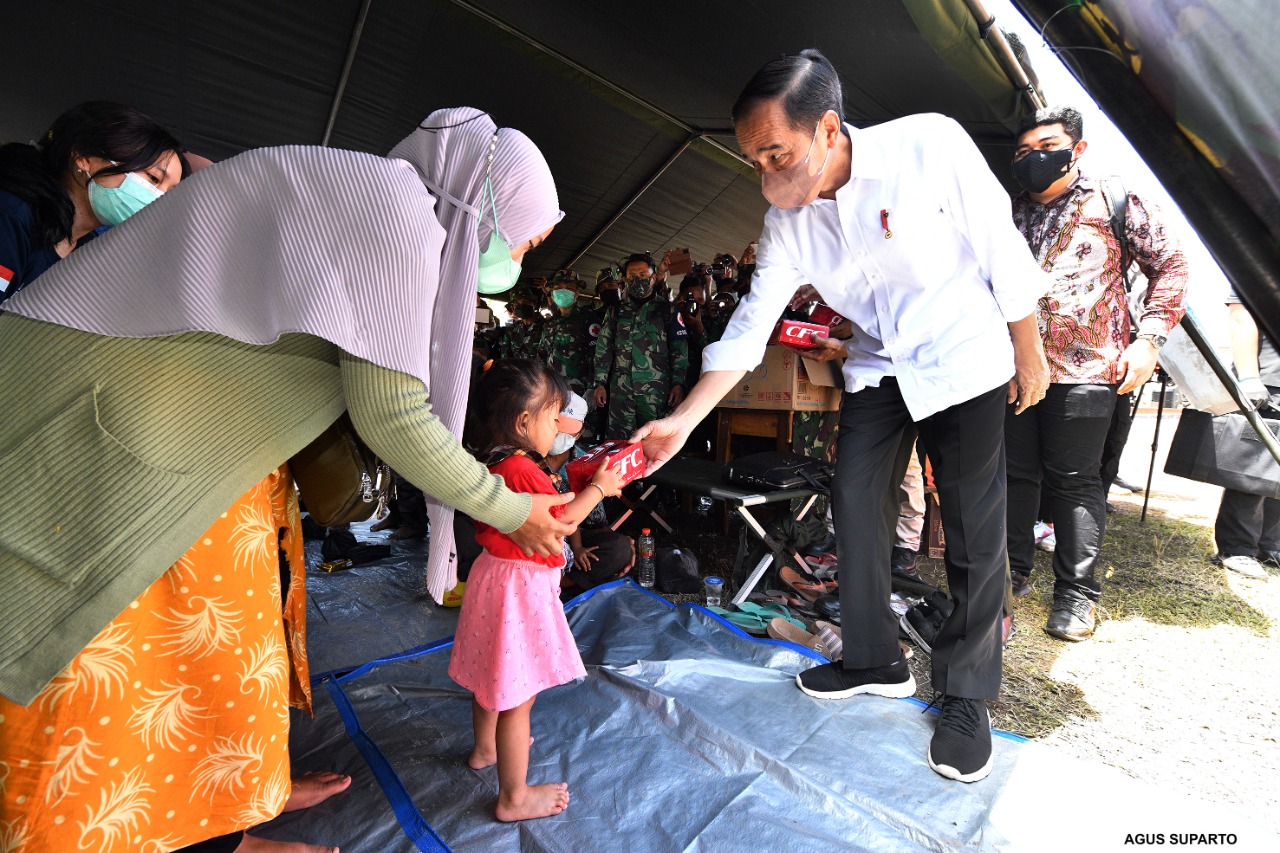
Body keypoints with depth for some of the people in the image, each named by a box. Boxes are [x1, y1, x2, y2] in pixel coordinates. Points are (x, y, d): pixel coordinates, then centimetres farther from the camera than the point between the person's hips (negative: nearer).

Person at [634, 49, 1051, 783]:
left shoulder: (930, 147, -21)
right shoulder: (788, 222, -9)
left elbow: (1002, 251, -12)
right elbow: (748, 330, -9)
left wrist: (1029, 354, -4)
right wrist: (683, 421, -14)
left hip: (966, 363, -4)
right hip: (878, 370, 4)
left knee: (975, 536, 0)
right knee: (856, 508, 4)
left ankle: (967, 698, 19)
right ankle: (875, 662, 24)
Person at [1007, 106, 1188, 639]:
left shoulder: (1115, 201, 6)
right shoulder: (1010, 213, 17)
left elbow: (1170, 265, 7)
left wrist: (1148, 338, -4)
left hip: (1085, 370, -4)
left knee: (1074, 481, 0)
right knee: (1015, 472, 9)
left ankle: (1076, 594, 11)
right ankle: (1013, 570, 23)